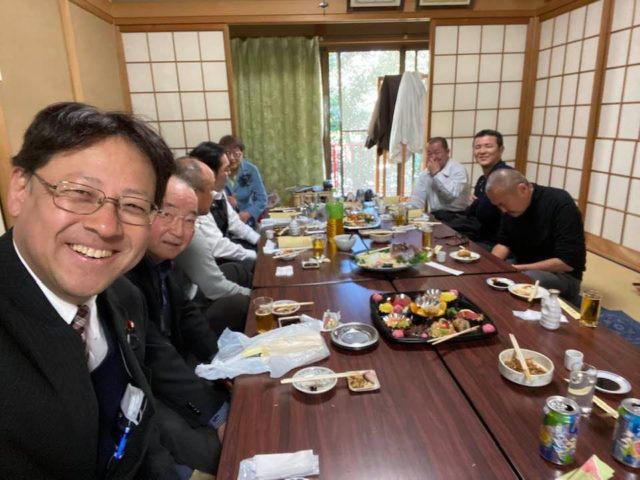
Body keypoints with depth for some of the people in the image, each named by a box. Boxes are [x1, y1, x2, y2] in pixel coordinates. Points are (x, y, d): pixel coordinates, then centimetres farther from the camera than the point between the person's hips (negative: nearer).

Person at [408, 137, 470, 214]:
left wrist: (437, 174, -13)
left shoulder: (458, 170, -5)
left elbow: (453, 195, -20)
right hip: (434, 216, 4)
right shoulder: (425, 173, 9)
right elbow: (417, 199, 4)